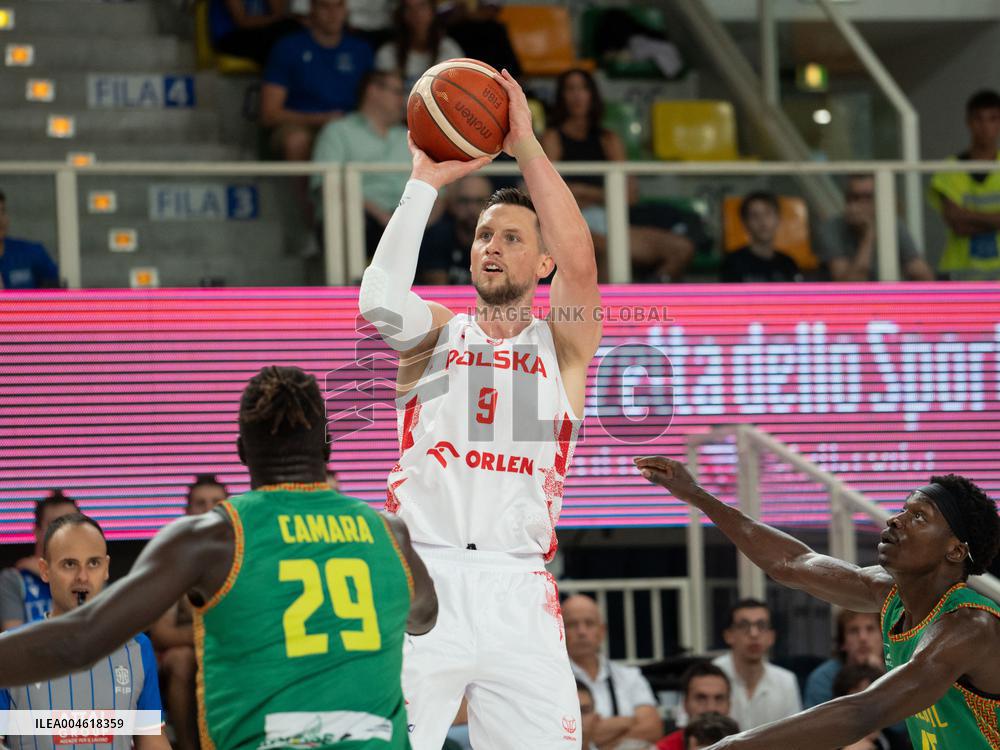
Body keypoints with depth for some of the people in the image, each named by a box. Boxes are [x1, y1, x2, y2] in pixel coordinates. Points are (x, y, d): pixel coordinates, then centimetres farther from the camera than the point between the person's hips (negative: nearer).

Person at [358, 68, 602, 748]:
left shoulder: (564, 345, 13)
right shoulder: (438, 331, 13)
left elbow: (581, 264, -7)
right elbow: (380, 304, -10)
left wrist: (527, 145, -7)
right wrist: (426, 182, -8)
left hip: (517, 592, 1)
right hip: (419, 580, -1)